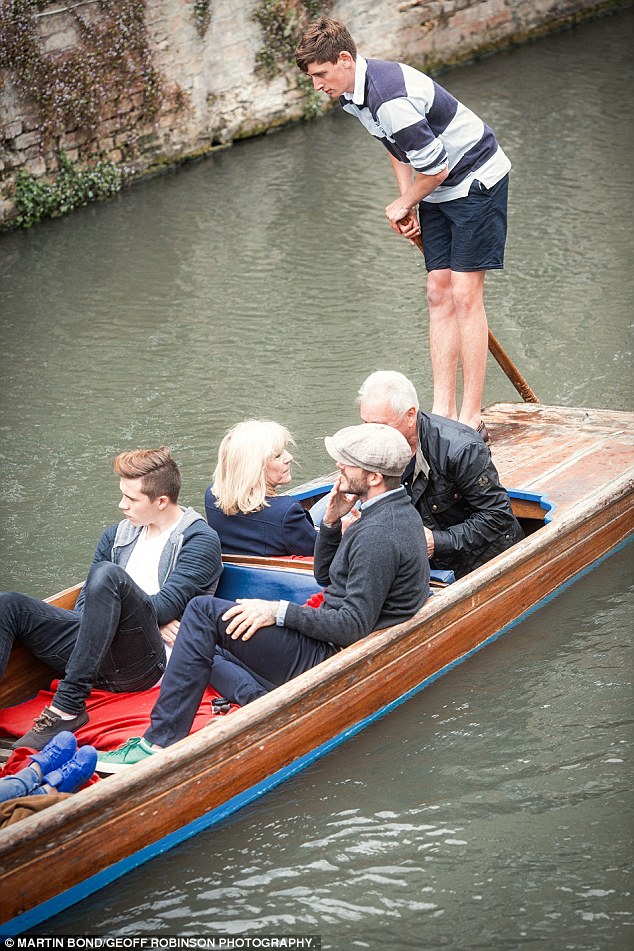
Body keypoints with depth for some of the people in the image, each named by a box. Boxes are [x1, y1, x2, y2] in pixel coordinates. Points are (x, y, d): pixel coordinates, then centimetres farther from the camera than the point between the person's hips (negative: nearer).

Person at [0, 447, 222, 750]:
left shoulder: (200, 540, 4)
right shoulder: (116, 536, 23)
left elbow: (166, 606, -8)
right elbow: (85, 605, 15)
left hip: (146, 662, -6)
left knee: (107, 574, -32)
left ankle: (68, 706, -33)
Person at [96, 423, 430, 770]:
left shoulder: (378, 535, -22)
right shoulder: (398, 512, 12)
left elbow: (355, 625, -24)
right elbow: (324, 575, 19)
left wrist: (280, 611, -18)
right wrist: (331, 522, 3)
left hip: (328, 658, -11)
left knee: (204, 611, -15)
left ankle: (160, 743, -15)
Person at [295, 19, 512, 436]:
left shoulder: (390, 99, -31)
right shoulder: (352, 93, 1)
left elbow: (436, 166, -26)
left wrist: (403, 205, -8)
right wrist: (407, 203, 9)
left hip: (476, 180, -10)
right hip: (436, 188, 10)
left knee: (464, 294, -11)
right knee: (438, 293, 5)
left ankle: (471, 418, -7)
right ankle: (443, 411, 6)